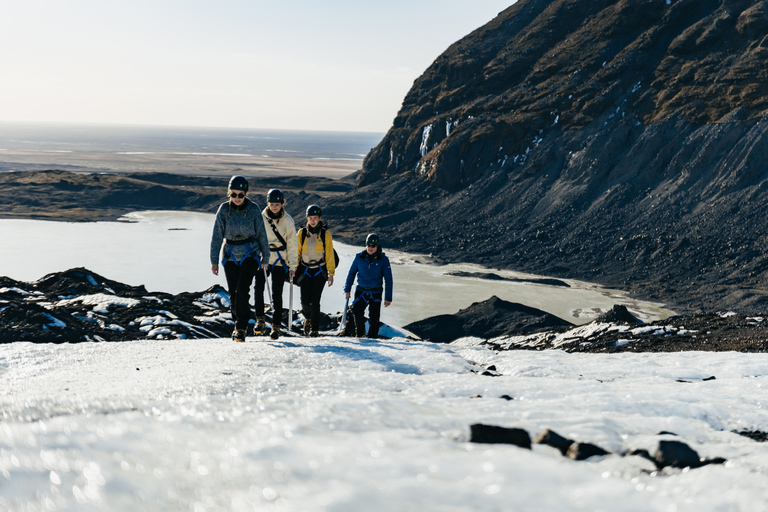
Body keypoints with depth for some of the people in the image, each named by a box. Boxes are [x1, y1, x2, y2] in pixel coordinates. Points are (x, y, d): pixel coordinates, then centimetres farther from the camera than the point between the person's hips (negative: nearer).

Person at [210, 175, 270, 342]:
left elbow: (261, 234, 2)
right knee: (233, 293, 7)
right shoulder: (224, 210, -4)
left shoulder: (253, 209, -7)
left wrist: (265, 258, 6)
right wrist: (214, 261, -4)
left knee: (242, 291, -16)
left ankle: (241, 328, -7)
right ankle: (238, 324, 26)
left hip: (250, 255, -2)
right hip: (230, 256, 2)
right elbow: (217, 236, -1)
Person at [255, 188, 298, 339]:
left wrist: (292, 266, -1)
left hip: (280, 262, -1)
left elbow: (292, 245, 3)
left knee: (277, 294, -2)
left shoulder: (288, 221, -1)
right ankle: (260, 320, -4)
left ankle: (276, 326, 5)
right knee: (258, 288, -17)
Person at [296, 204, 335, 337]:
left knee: (315, 301, -10)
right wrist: (293, 270, 4)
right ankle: (308, 318, 28)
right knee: (305, 301, -4)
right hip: (305, 271, 1)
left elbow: (330, 255, 1)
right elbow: (296, 253, 7)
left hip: (320, 271, -1)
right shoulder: (301, 233, 1)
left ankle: (315, 328, 1)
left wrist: (331, 273, -3)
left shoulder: (325, 234, -2)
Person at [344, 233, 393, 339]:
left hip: (376, 293, -1)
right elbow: (351, 273, 10)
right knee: (357, 312, -14)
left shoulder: (383, 259, -6)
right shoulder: (359, 257, -2)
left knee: (374, 318, -4)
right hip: (361, 291, 1)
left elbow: (388, 279, -3)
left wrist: (388, 298, -6)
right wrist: (347, 289, 8)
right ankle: (360, 334, 10)